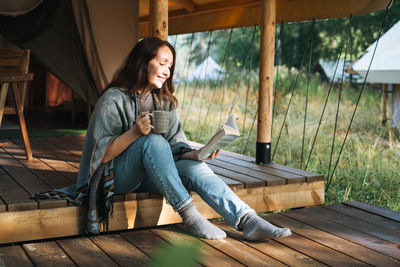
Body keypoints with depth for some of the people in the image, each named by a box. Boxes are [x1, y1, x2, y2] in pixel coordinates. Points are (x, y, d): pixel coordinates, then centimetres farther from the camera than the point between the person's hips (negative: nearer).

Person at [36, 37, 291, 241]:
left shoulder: (165, 101, 9)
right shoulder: (114, 99, -11)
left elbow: (177, 145, 5)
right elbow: (100, 154, -16)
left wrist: (196, 154, -16)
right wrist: (134, 133, -30)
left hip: (147, 176, 5)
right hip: (115, 177, -5)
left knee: (193, 168, -24)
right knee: (154, 141, -33)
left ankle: (247, 221, -35)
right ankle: (189, 216, -33)